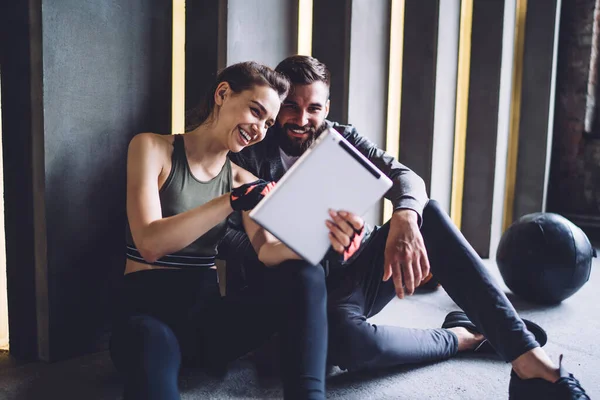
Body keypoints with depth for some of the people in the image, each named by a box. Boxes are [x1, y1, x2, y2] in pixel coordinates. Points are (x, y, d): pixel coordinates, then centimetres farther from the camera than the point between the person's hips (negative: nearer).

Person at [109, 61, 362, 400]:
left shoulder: (243, 179, 9)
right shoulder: (152, 147, -3)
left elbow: (268, 251, -8)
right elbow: (149, 244, -17)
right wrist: (232, 201, -27)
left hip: (207, 316, 5)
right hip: (149, 313, -4)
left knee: (305, 275, -22)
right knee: (153, 343, -43)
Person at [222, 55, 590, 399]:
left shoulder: (342, 138, 6)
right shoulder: (252, 156, -4)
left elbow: (405, 176, -9)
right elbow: (228, 235, -14)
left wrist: (405, 217, -33)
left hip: (358, 273, 4)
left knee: (428, 213, -21)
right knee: (350, 340, -38)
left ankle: (527, 356, -25)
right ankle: (460, 337, -7)